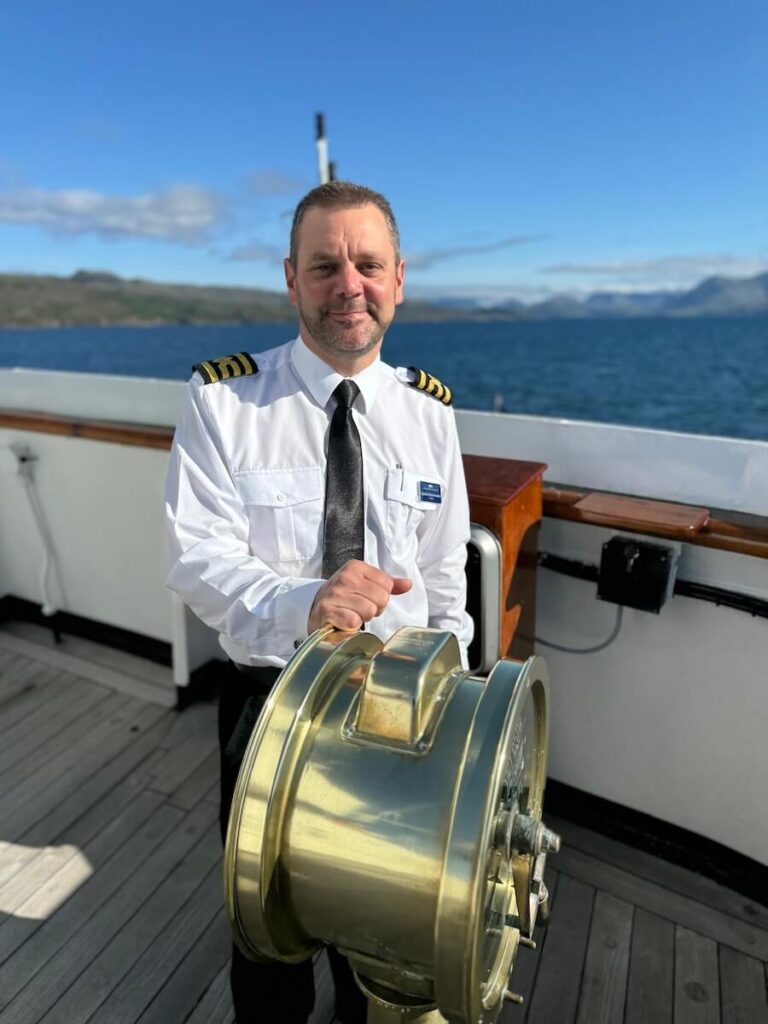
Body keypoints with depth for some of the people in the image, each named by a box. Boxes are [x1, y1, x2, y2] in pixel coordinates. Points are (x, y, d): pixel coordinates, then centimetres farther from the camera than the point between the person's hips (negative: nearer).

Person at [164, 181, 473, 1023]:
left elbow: (444, 574, 2)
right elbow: (197, 557, -18)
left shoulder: (428, 410, -2)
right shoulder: (222, 399, -11)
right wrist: (301, 602, -37)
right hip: (269, 699, -2)